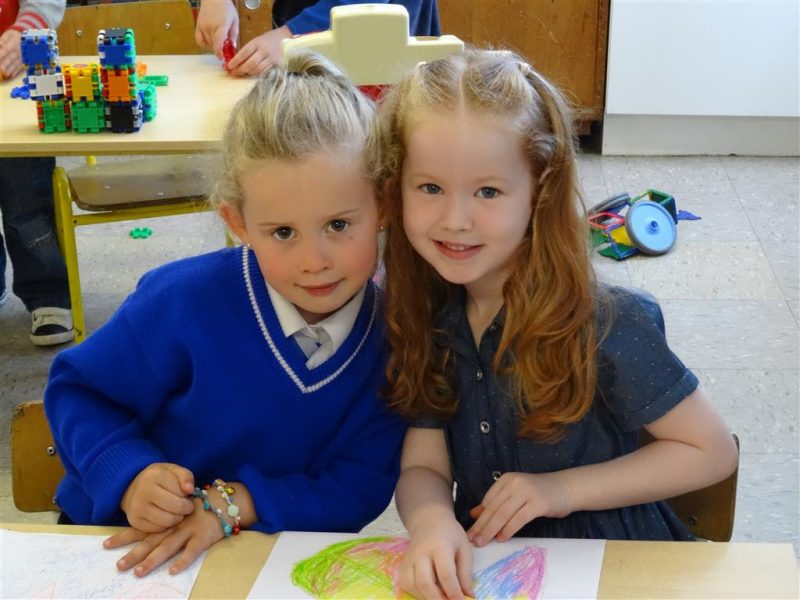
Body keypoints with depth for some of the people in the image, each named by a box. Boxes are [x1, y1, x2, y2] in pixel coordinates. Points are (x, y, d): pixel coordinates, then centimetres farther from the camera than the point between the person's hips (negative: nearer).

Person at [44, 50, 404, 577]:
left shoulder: (395, 333, -13)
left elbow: (363, 487, -11)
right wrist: (130, 476, -24)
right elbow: (78, 391, -6)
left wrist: (233, 503, -24)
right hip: (120, 548, -2)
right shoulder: (184, 301, -19)